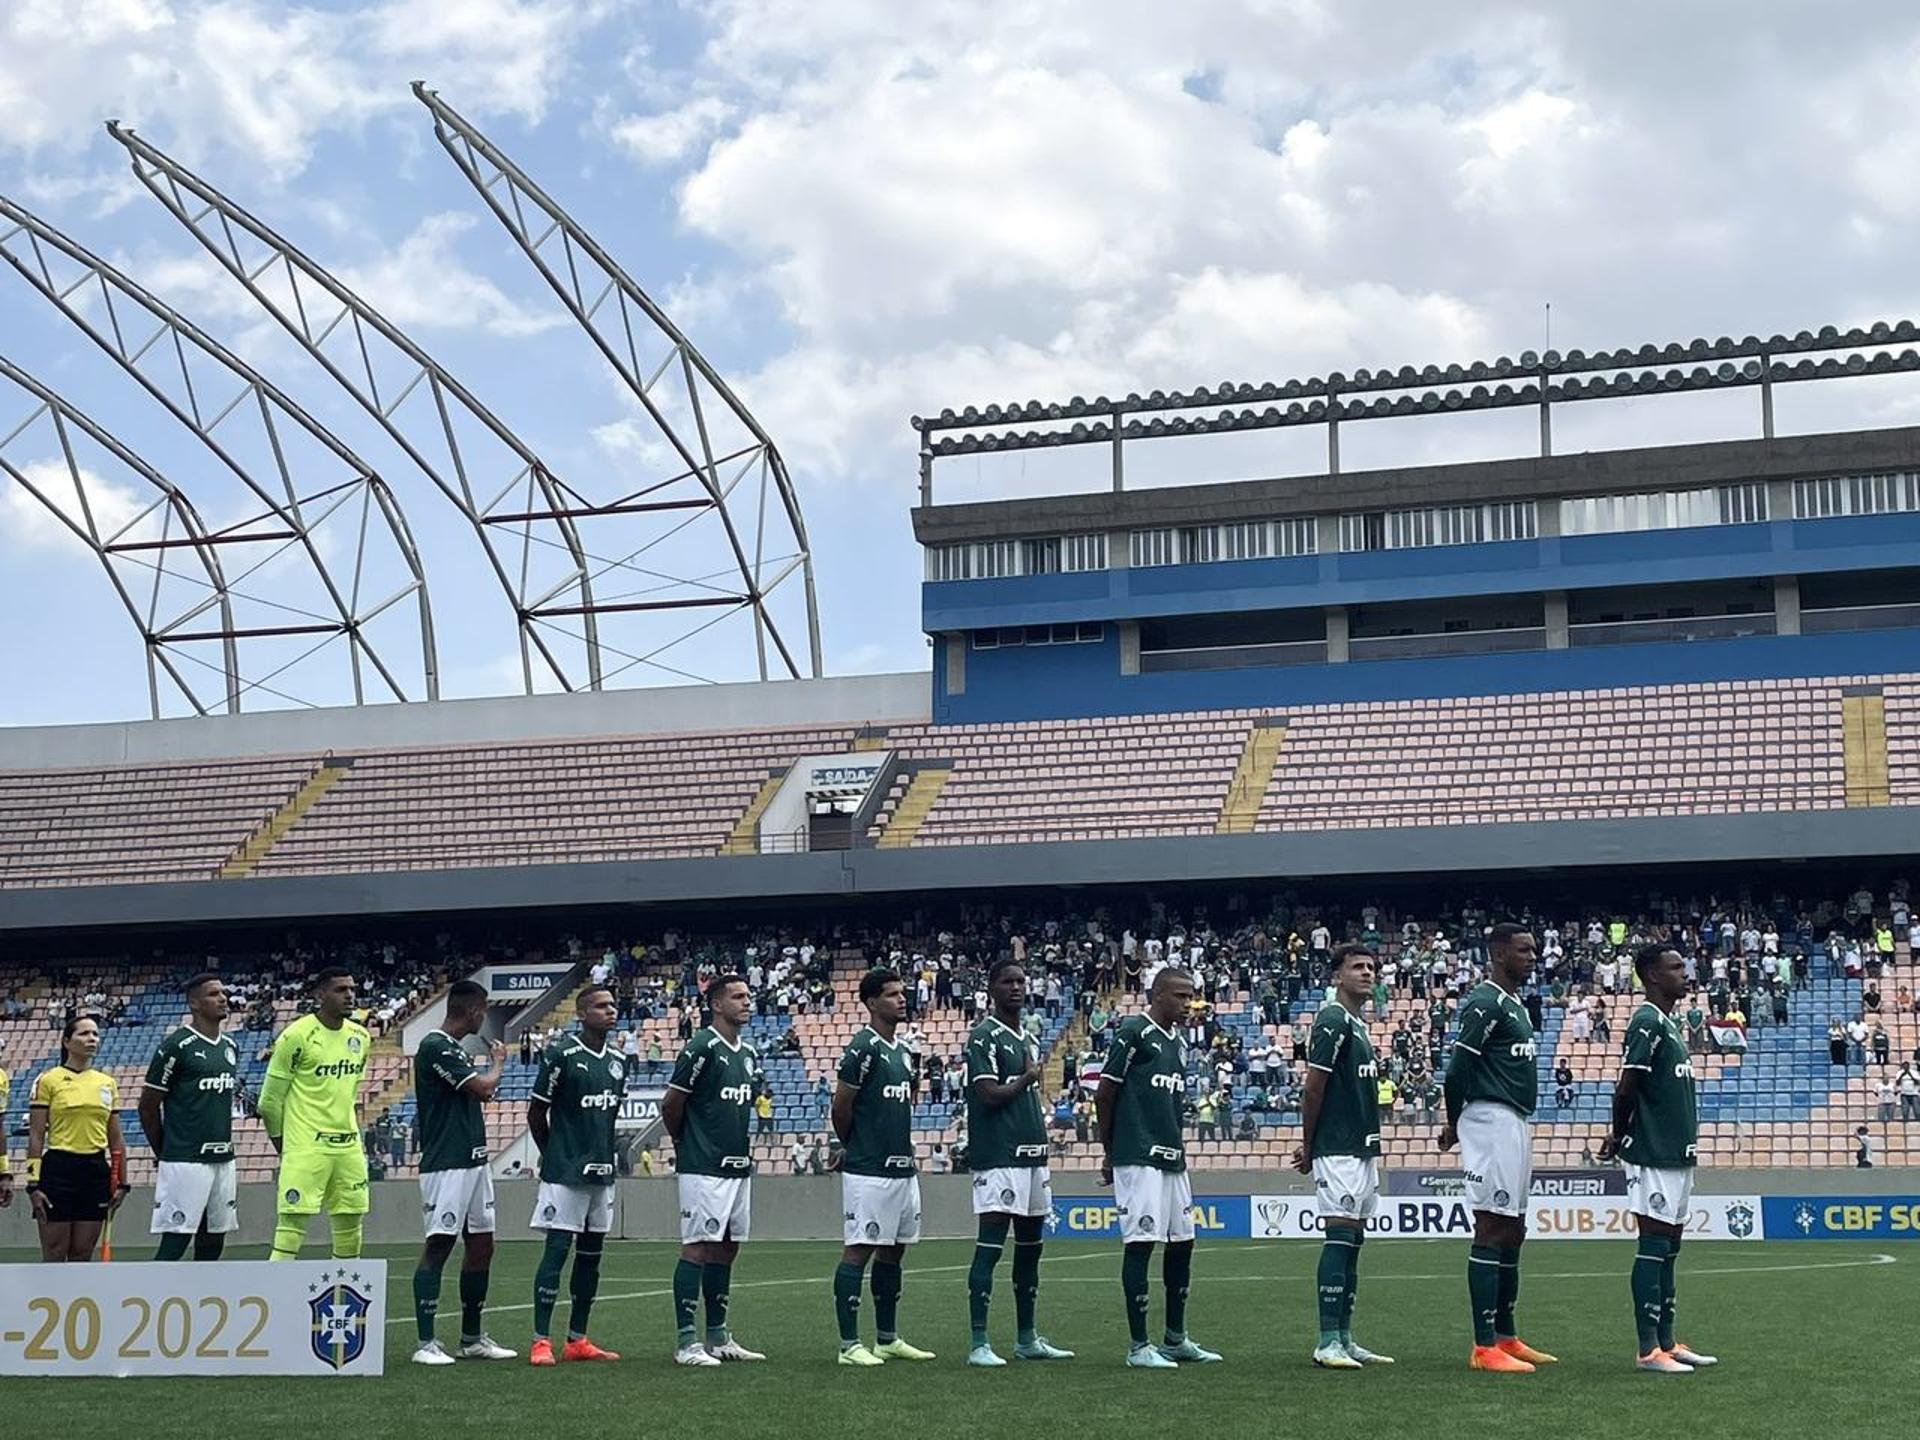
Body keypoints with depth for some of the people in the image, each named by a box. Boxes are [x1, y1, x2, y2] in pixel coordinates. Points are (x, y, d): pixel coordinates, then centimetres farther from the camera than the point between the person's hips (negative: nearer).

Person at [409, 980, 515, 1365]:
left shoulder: (455, 1048, 18)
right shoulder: (435, 1047, -13)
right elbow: (483, 1086, -17)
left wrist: (485, 1089, 9)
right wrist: (498, 1061, 1)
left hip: (474, 1161, 10)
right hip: (446, 1164, -10)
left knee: (481, 1245, 11)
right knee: (438, 1246, -8)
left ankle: (472, 1337, 20)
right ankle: (425, 1344, -5)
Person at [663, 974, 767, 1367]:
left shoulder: (749, 1054, 14)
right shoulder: (702, 1048, -11)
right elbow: (671, 1105, -8)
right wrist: (687, 1144, 5)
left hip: (739, 1166, 8)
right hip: (703, 1168, -8)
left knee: (726, 1248, 12)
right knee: (697, 1247, -7)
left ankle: (718, 1337, 19)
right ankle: (686, 1341, -4)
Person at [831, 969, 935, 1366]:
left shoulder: (903, 1052, 15)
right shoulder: (862, 1049, -12)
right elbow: (840, 1107, -10)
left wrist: (903, 1149, 15)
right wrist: (854, 1147, 4)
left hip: (903, 1167, 9)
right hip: (868, 1171, -9)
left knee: (893, 1251, 12)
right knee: (859, 1250, -5)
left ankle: (888, 1339, 21)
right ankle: (849, 1344, -2)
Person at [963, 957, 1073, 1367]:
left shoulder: (1027, 1040, 19)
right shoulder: (984, 1037, -8)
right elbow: (988, 1094, -17)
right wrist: (1027, 1079, -3)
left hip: (1032, 1156, 9)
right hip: (999, 1159, -9)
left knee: (1030, 1246, 13)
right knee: (989, 1247, -9)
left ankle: (1027, 1339, 21)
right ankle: (979, 1344, -8)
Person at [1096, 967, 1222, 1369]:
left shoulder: (1178, 1043, 16)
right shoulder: (1134, 1033, -9)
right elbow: (1104, 1095, -7)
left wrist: (1179, 1150, 16)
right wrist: (1109, 1151, 0)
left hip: (1172, 1160, 9)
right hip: (1138, 1159, -9)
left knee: (1182, 1242, 11)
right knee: (1140, 1243, -6)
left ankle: (1175, 1339, 21)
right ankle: (1138, 1346, -1)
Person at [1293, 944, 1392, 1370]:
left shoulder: (1358, 1026, 19)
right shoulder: (1333, 1021, -11)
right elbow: (1314, 1087, -13)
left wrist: (1310, 1146, 13)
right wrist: (1309, 1144, -6)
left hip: (1363, 1150, 10)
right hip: (1338, 1152, -10)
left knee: (1353, 1240, 10)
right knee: (1340, 1237, -12)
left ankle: (1344, 1339, 14)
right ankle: (1328, 1342, -12)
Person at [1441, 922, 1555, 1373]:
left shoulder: (1514, 1005, 19)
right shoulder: (1485, 1004, -13)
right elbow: (1458, 1068, -18)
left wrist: (1457, 1123, 14)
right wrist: (1456, 1122, -3)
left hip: (1515, 1124, 11)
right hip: (1492, 1121, -11)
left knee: (1512, 1232, 14)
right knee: (1491, 1231, -10)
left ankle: (1506, 1338, 23)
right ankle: (1484, 1348, -9)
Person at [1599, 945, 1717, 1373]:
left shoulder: (1669, 1024, 18)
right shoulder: (1647, 1023, -14)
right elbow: (1626, 1088, -18)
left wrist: (1621, 1136, 12)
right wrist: (1620, 1136, -5)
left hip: (1676, 1154, 10)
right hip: (1654, 1156, -10)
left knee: (1669, 1248, 12)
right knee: (1653, 1247, -7)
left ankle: (1667, 1342, 18)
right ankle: (1649, 1350, -5)